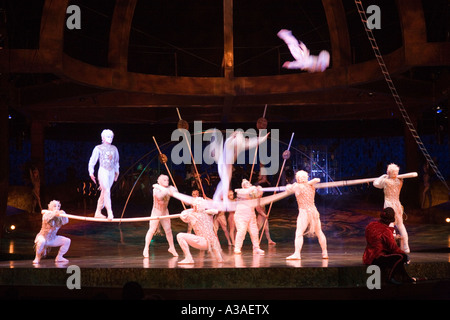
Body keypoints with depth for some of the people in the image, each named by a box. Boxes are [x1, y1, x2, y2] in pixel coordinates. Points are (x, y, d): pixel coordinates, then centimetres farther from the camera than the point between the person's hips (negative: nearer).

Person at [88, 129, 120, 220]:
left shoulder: (114, 149, 13)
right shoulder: (98, 148, 0)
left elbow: (116, 161, 26)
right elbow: (92, 161, 2)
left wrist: (116, 171, 24)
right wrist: (91, 173, -1)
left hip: (111, 172, 5)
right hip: (103, 171, -5)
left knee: (104, 192, 8)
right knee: (106, 191, -17)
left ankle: (98, 212, 16)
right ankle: (109, 212, -24)